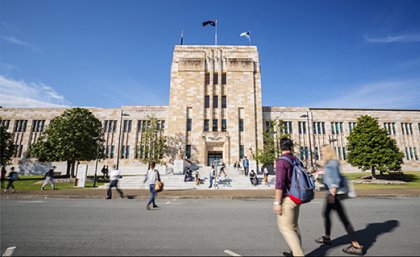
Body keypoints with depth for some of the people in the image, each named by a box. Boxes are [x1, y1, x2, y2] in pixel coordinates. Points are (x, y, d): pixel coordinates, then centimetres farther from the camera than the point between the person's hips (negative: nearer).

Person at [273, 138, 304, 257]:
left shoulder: (281, 161, -18)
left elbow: (279, 183, -23)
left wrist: (276, 202, -19)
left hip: (286, 199, -8)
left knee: (285, 227, 0)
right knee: (293, 225, 18)